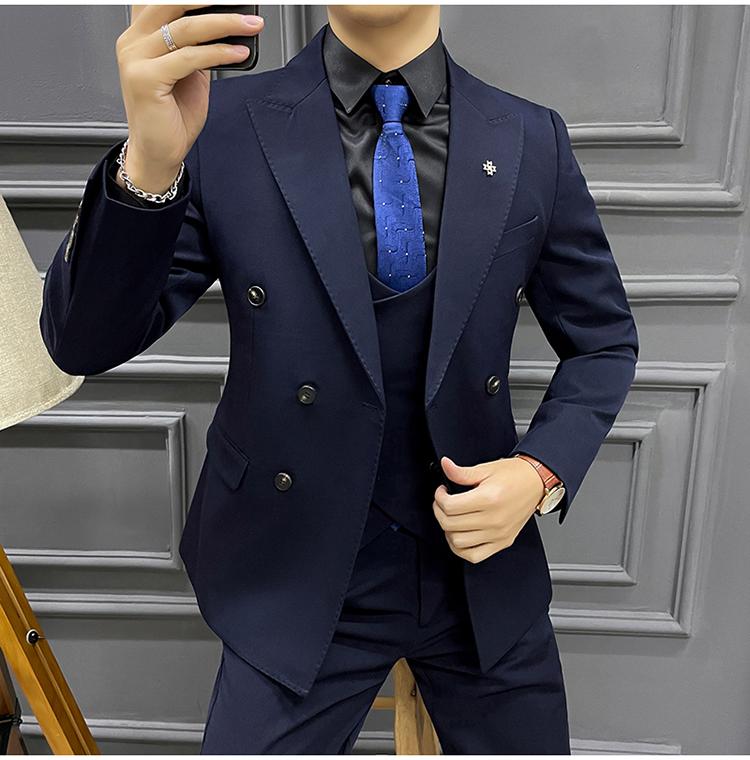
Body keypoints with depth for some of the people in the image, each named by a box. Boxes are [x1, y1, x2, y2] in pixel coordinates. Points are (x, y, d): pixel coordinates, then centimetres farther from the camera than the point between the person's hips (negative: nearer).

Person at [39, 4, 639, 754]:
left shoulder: (532, 140, -3)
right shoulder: (226, 125, -9)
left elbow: (604, 342, 6)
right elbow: (84, 342, -13)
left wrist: (542, 471, -12)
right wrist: (148, 164, -31)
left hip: (482, 560, 3)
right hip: (300, 578, -1)